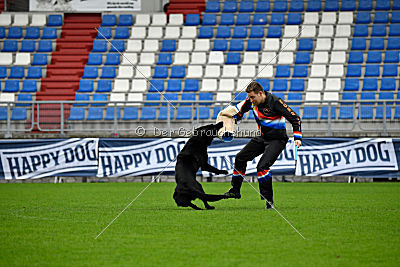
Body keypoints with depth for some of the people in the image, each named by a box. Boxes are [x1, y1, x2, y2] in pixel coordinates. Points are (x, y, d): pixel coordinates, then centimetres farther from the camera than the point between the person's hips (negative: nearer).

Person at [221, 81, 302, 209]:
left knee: (262, 166, -24)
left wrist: (297, 137, -30)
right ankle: (235, 191, 27)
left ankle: (269, 199, -16)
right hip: (262, 138, 8)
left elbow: (295, 118, -23)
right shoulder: (252, 102, -6)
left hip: (277, 140, -8)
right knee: (240, 158, 10)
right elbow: (238, 109, 14)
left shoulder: (275, 102, -25)